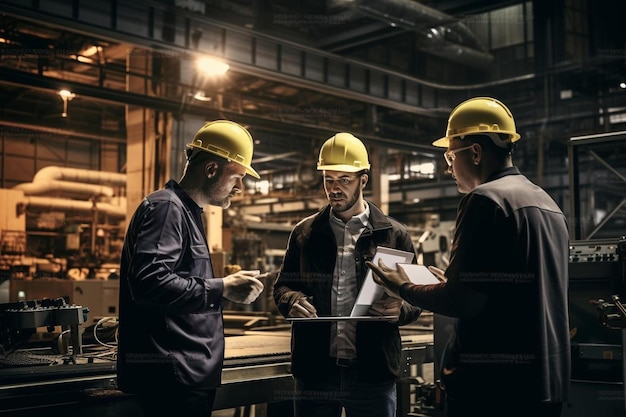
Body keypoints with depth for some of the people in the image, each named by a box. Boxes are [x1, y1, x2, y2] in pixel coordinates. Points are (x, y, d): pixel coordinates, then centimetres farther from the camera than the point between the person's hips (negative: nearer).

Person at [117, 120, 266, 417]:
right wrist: (221, 289, -21)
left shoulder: (186, 212, 20)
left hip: (190, 373, 10)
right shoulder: (166, 207, -13)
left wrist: (229, 285, 13)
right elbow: (148, 281, -27)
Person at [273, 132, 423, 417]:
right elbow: (283, 285, 16)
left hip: (373, 372, -1)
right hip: (315, 369, 2)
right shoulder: (304, 233, 10)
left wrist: (400, 310, -15)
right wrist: (292, 301, -7)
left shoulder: (394, 234, 5)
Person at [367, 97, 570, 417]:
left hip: (492, 382, -9)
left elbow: (463, 302, -19)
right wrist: (456, 284, 24)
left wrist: (403, 288, -3)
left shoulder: (486, 199, -14)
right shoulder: (548, 205, 13)